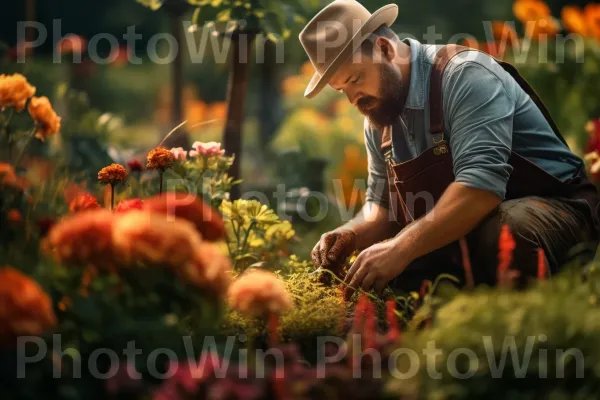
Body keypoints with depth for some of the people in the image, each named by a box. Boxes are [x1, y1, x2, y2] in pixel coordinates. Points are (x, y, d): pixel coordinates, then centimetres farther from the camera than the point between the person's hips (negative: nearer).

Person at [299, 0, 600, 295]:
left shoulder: (465, 75, -19)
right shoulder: (379, 117, 7)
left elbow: (482, 182, -32)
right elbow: (381, 203, 16)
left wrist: (402, 247, -38)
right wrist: (353, 235, -8)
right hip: (463, 237, 7)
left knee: (503, 236, -40)